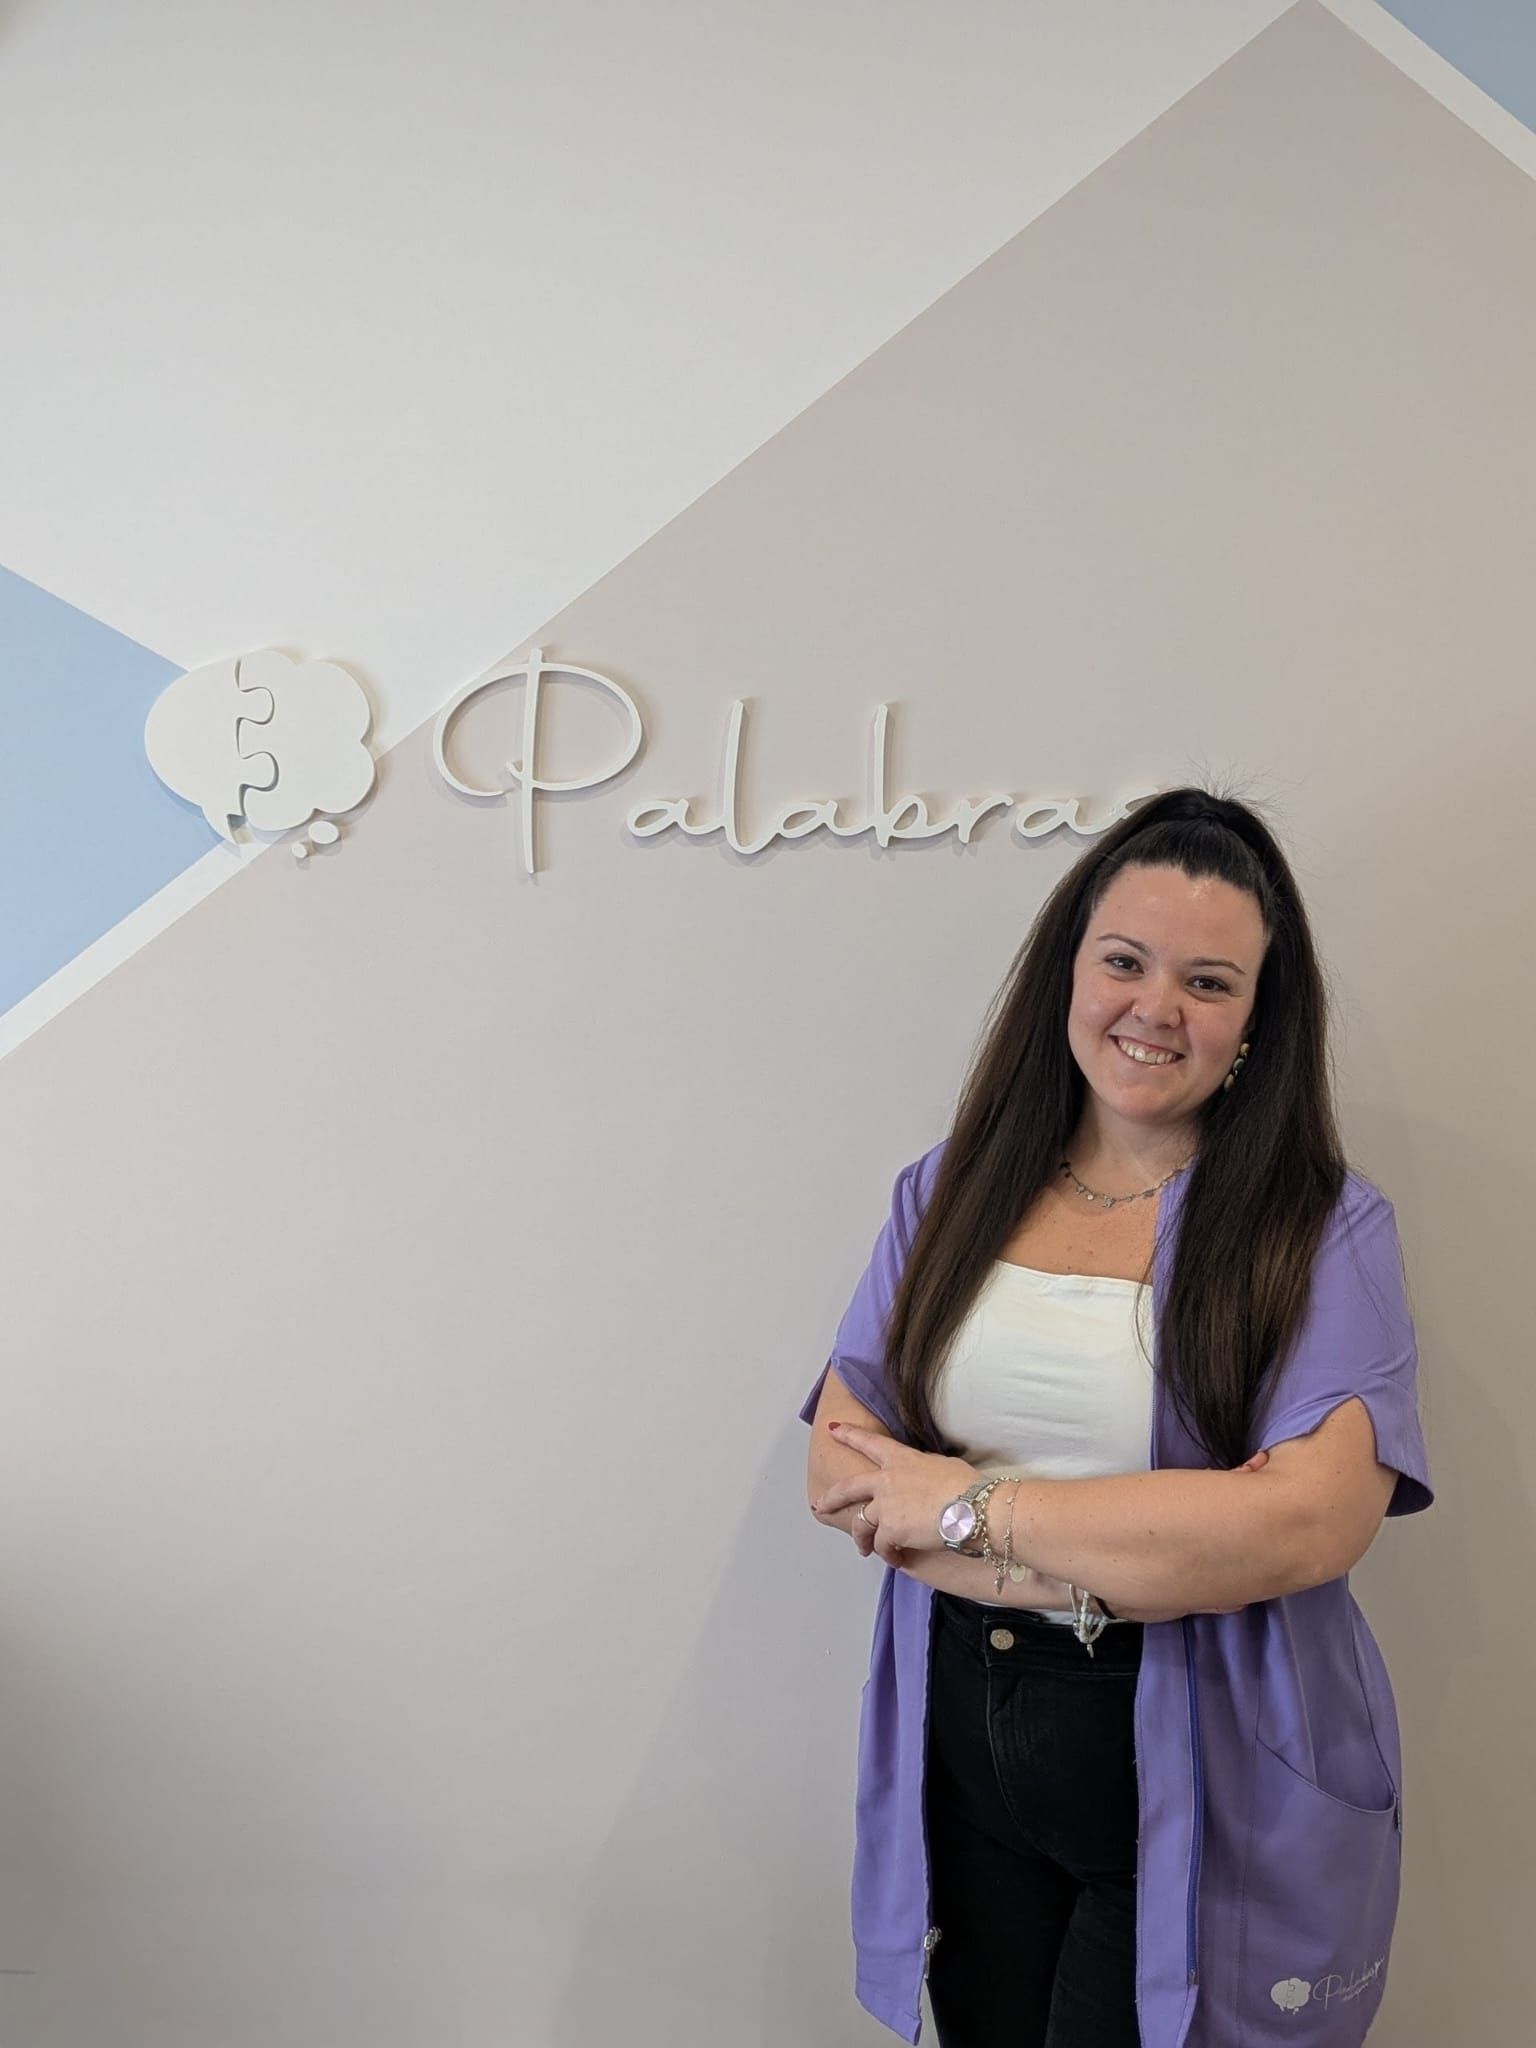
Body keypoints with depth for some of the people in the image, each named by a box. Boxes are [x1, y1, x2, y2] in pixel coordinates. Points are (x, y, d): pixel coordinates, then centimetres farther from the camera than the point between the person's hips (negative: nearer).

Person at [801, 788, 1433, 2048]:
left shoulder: (1327, 1229, -10)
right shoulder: (949, 1195, 0)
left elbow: (1311, 1521, -22)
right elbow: (842, 1470, -4)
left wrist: (971, 1506, -18)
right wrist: (1080, 1573, -19)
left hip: (1212, 1792, -3)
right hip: (968, 1751, 4)